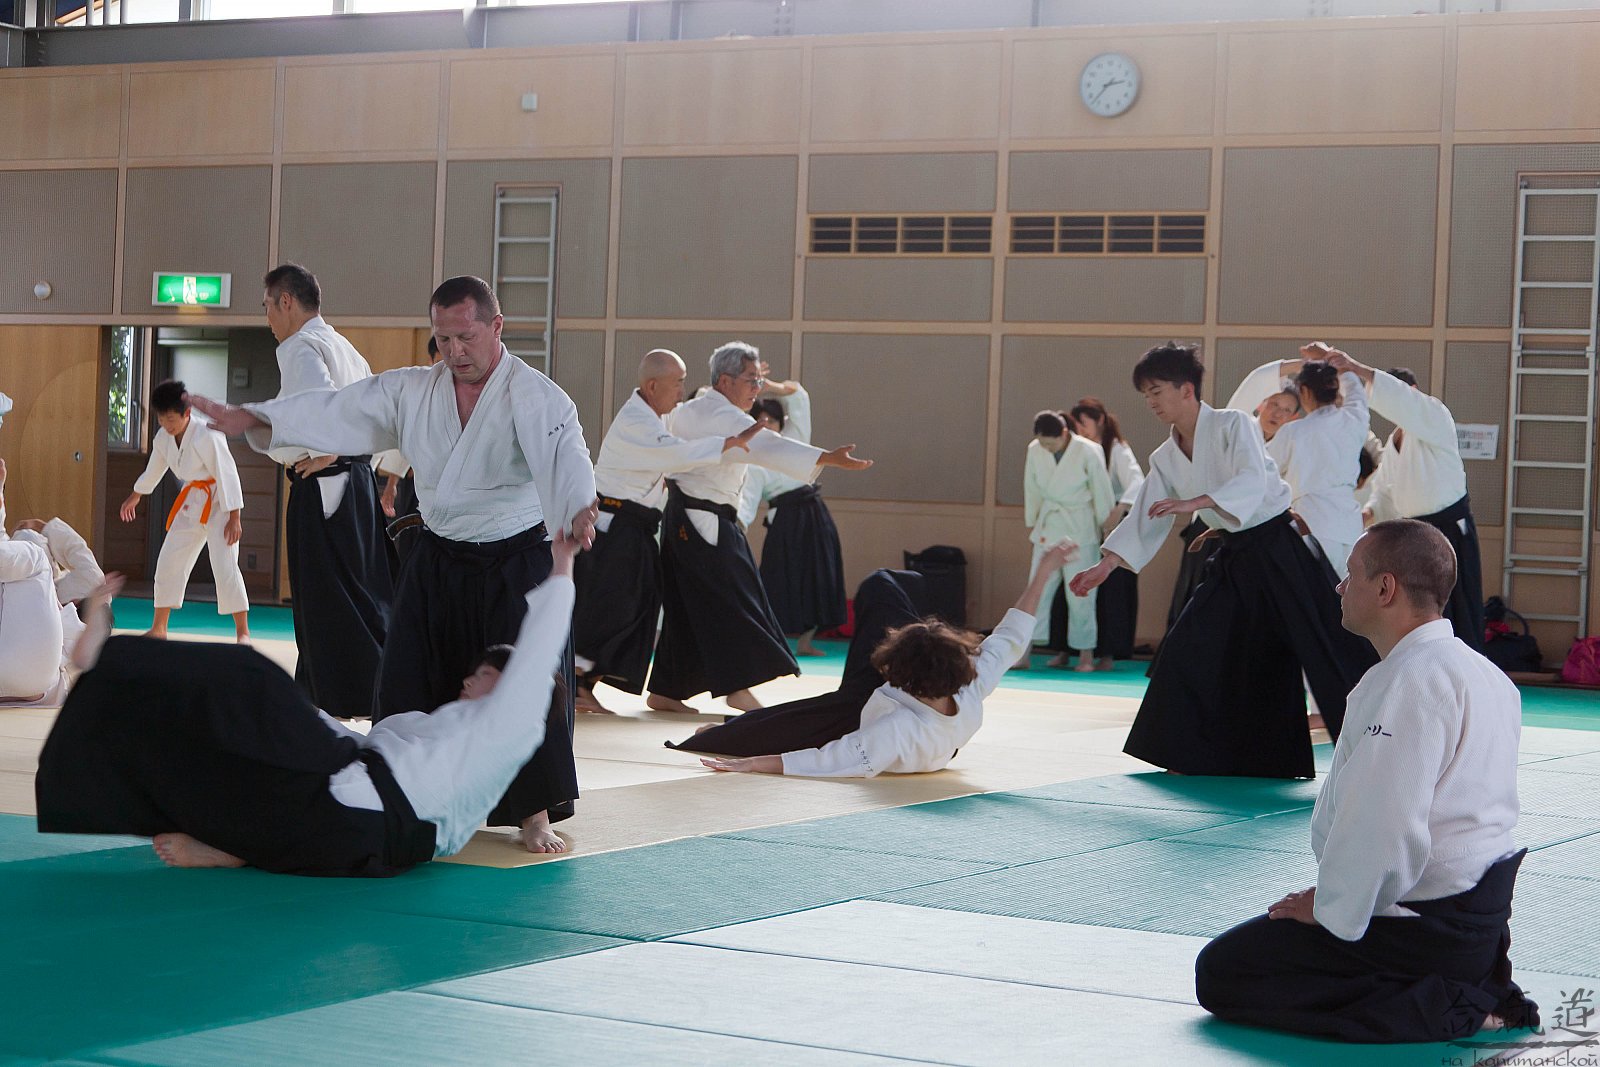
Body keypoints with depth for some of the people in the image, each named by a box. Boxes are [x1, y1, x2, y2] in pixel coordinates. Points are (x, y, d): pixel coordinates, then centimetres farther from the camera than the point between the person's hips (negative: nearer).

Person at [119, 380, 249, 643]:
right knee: (168, 563, 8)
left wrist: (234, 517, -23)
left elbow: (227, 474, -22)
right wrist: (135, 497, 33)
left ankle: (242, 632, -9)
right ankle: (159, 628, 21)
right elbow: (153, 470, 19)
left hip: (219, 503, -8)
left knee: (225, 567, -16)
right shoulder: (163, 438, 0)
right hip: (190, 502, 8)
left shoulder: (207, 436, -24)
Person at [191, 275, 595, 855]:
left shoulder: (534, 396, -16)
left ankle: (535, 812, 3)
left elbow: (563, 454, -33)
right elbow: (336, 412, 0)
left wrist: (578, 510, -54)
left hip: (515, 562, -5)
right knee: (407, 679, 6)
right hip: (437, 562, 5)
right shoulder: (411, 390, 0)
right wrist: (252, 419, -8)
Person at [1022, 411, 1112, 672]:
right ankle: (1023, 653, 1)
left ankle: (1086, 655, 13)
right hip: (1048, 528, 3)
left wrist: (1103, 529, 2)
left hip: (1080, 530, -3)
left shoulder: (1088, 452, -16)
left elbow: (1102, 493, -5)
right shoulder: (1035, 451, -5)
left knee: (1080, 594, 1)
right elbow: (1032, 491, 7)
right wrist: (1032, 525, 14)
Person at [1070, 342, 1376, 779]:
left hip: (1281, 550, -7)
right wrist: (1104, 566, 0)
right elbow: (1144, 519, 10)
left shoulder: (1233, 425, -11)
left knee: (1331, 648, -8)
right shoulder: (1166, 458, 9)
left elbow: (1252, 480, -27)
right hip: (1236, 559, 7)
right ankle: (1191, 759, 12)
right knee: (1189, 650, 2)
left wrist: (1192, 504, -39)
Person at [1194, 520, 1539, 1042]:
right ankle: (1471, 988, 10)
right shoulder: (1485, 675, 9)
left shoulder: (1411, 681, -23)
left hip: (1427, 928, -10)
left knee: (1221, 974, -4)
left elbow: (1384, 831, -27)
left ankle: (1440, 1012, -11)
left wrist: (1330, 909, -12)